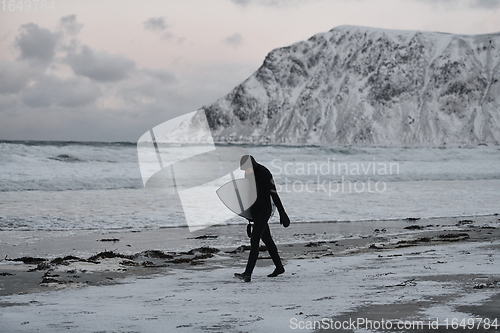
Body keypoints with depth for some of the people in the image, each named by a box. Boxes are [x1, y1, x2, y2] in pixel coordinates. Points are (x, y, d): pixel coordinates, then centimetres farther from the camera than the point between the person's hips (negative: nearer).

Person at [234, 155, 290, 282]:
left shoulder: (265, 174, -18)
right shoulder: (249, 174, 6)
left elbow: (274, 194, -17)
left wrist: (282, 213, -15)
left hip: (264, 211, -9)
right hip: (254, 211, 9)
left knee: (254, 241, -14)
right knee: (266, 239, 16)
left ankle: (247, 274, -18)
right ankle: (279, 267, 29)